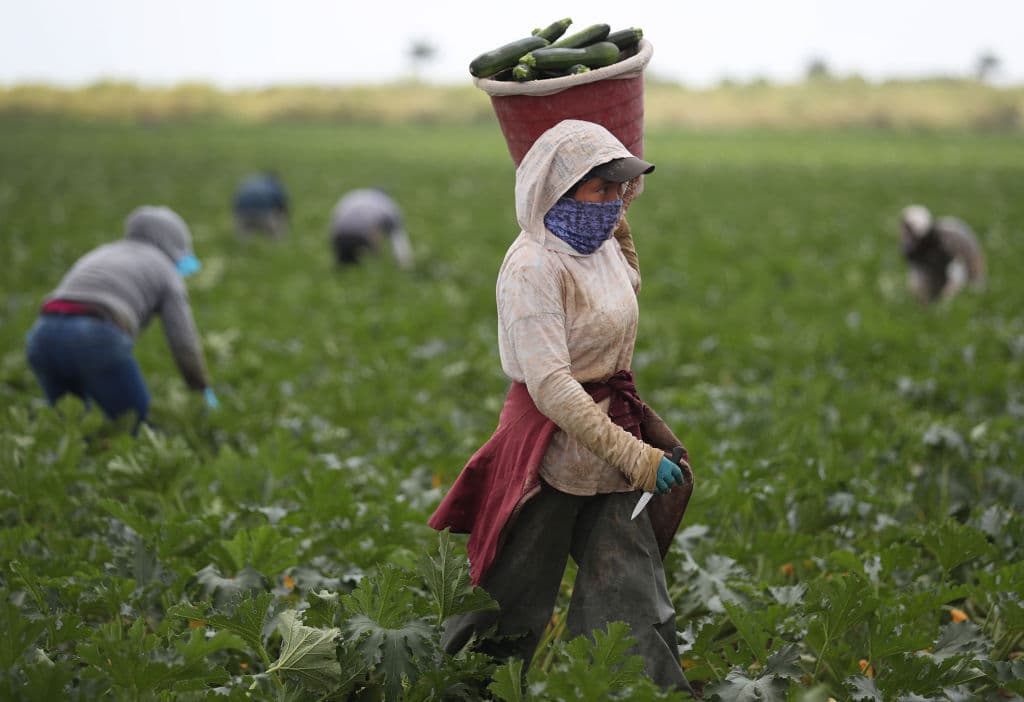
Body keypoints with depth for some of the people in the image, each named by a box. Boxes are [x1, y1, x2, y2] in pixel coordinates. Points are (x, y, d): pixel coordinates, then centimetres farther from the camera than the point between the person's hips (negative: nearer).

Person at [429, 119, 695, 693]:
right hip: (552, 446, -7)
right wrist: (634, 456, -28)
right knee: (514, 602, 7)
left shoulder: (602, 247, 6)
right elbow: (550, 385, -27)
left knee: (636, 602, 7)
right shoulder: (534, 266, -20)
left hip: (612, 433, 7)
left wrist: (618, 215, 22)